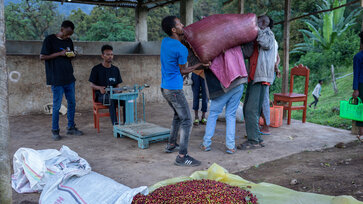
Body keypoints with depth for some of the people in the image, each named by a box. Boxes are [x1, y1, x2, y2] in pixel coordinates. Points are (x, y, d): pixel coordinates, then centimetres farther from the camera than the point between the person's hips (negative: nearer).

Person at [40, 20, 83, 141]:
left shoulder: (69, 41, 12)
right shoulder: (50, 40, -6)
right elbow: (42, 57, -8)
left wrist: (72, 55, -1)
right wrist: (60, 53, -16)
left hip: (69, 78, 6)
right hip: (56, 79, -6)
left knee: (72, 103, 10)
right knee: (57, 105, -1)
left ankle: (71, 127, 23)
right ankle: (55, 131, 12)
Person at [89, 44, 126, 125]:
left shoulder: (115, 69, 14)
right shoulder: (96, 69, 2)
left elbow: (117, 85, 14)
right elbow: (92, 85, 1)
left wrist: (117, 90, -10)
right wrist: (99, 88, -21)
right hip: (101, 95, -4)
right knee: (111, 99, -38)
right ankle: (115, 125, -41)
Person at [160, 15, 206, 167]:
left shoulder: (165, 41, 5)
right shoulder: (181, 49, -19)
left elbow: (179, 39, 26)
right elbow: (183, 71, -7)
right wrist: (201, 64, 3)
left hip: (164, 87, 9)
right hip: (175, 89, -9)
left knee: (178, 115, 25)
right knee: (186, 120, -6)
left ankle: (171, 145, 35)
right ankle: (182, 156, -9)